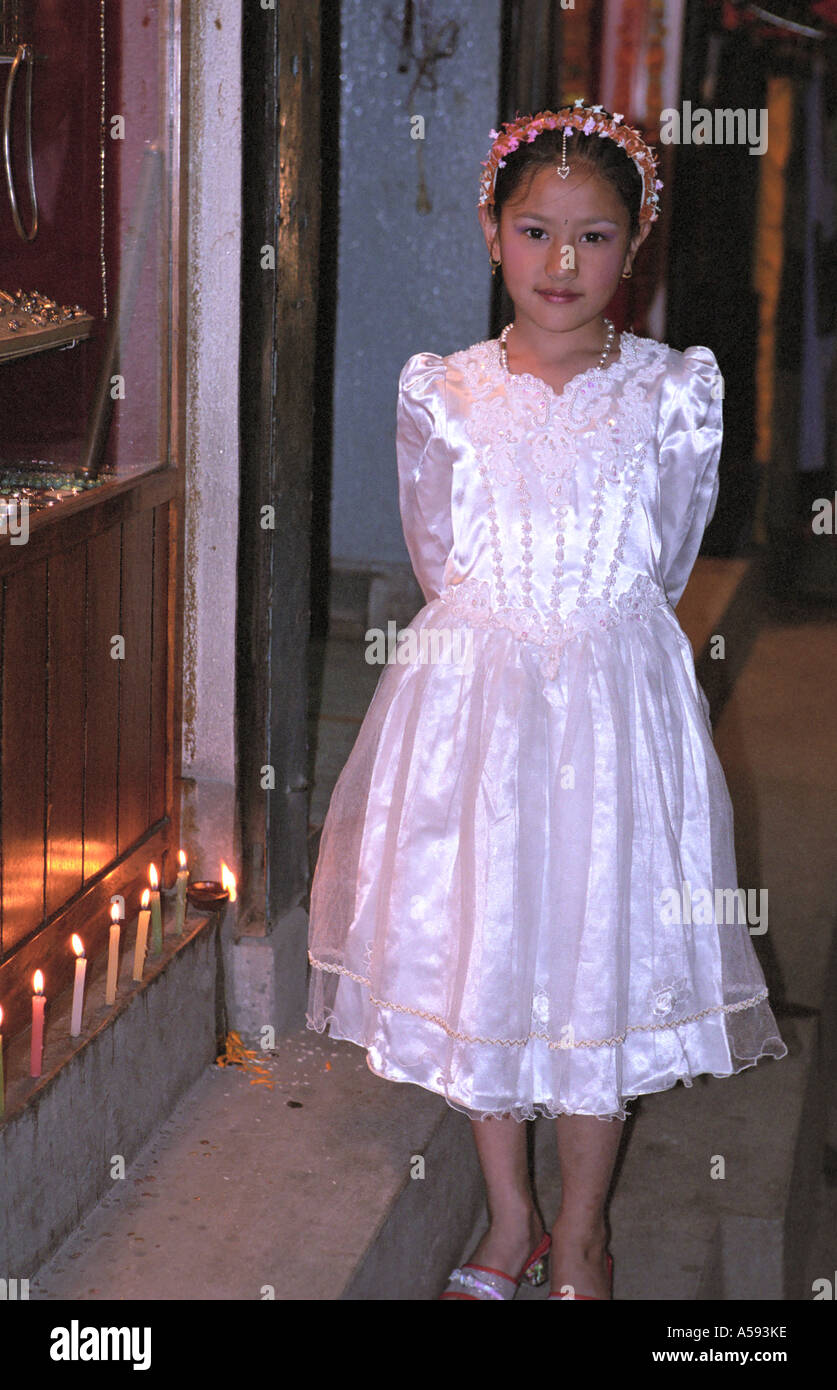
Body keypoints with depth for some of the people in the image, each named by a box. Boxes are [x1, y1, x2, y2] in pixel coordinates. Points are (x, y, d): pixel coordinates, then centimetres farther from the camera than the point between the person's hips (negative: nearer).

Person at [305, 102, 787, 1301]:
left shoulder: (673, 392, -4)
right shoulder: (443, 394, -2)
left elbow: (663, 567, 4)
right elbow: (441, 566, 5)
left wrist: (584, 641, 8)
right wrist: (510, 639, 7)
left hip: (616, 702, -1)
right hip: (470, 695, 1)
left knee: (604, 951, 6)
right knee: (472, 944, 9)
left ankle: (582, 1230, 27)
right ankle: (510, 1222, 29)